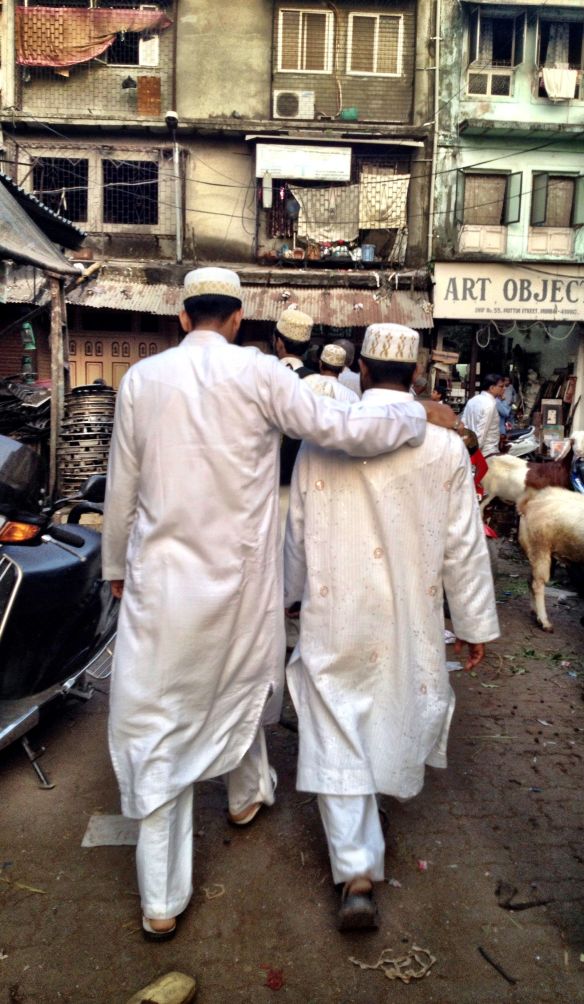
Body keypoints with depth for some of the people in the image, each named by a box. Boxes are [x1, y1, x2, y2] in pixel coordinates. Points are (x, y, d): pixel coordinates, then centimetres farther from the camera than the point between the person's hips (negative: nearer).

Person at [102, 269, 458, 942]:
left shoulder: (141, 378, -1)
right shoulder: (258, 372, -8)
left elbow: (121, 487, 4)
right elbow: (341, 429, -11)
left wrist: (116, 568, 17)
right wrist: (420, 415, 5)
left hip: (160, 576, 0)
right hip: (239, 574, 0)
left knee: (155, 723, 7)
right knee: (241, 684, 25)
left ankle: (160, 900, 14)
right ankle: (246, 794, 52)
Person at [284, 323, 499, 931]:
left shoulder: (320, 440, -9)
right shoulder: (445, 447, -10)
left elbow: (296, 532, 1)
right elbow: (464, 546, -4)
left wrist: (293, 592, 19)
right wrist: (476, 623, 7)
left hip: (333, 616, -1)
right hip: (410, 619, 2)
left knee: (335, 738, 7)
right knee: (396, 711, 25)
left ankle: (357, 874, 4)